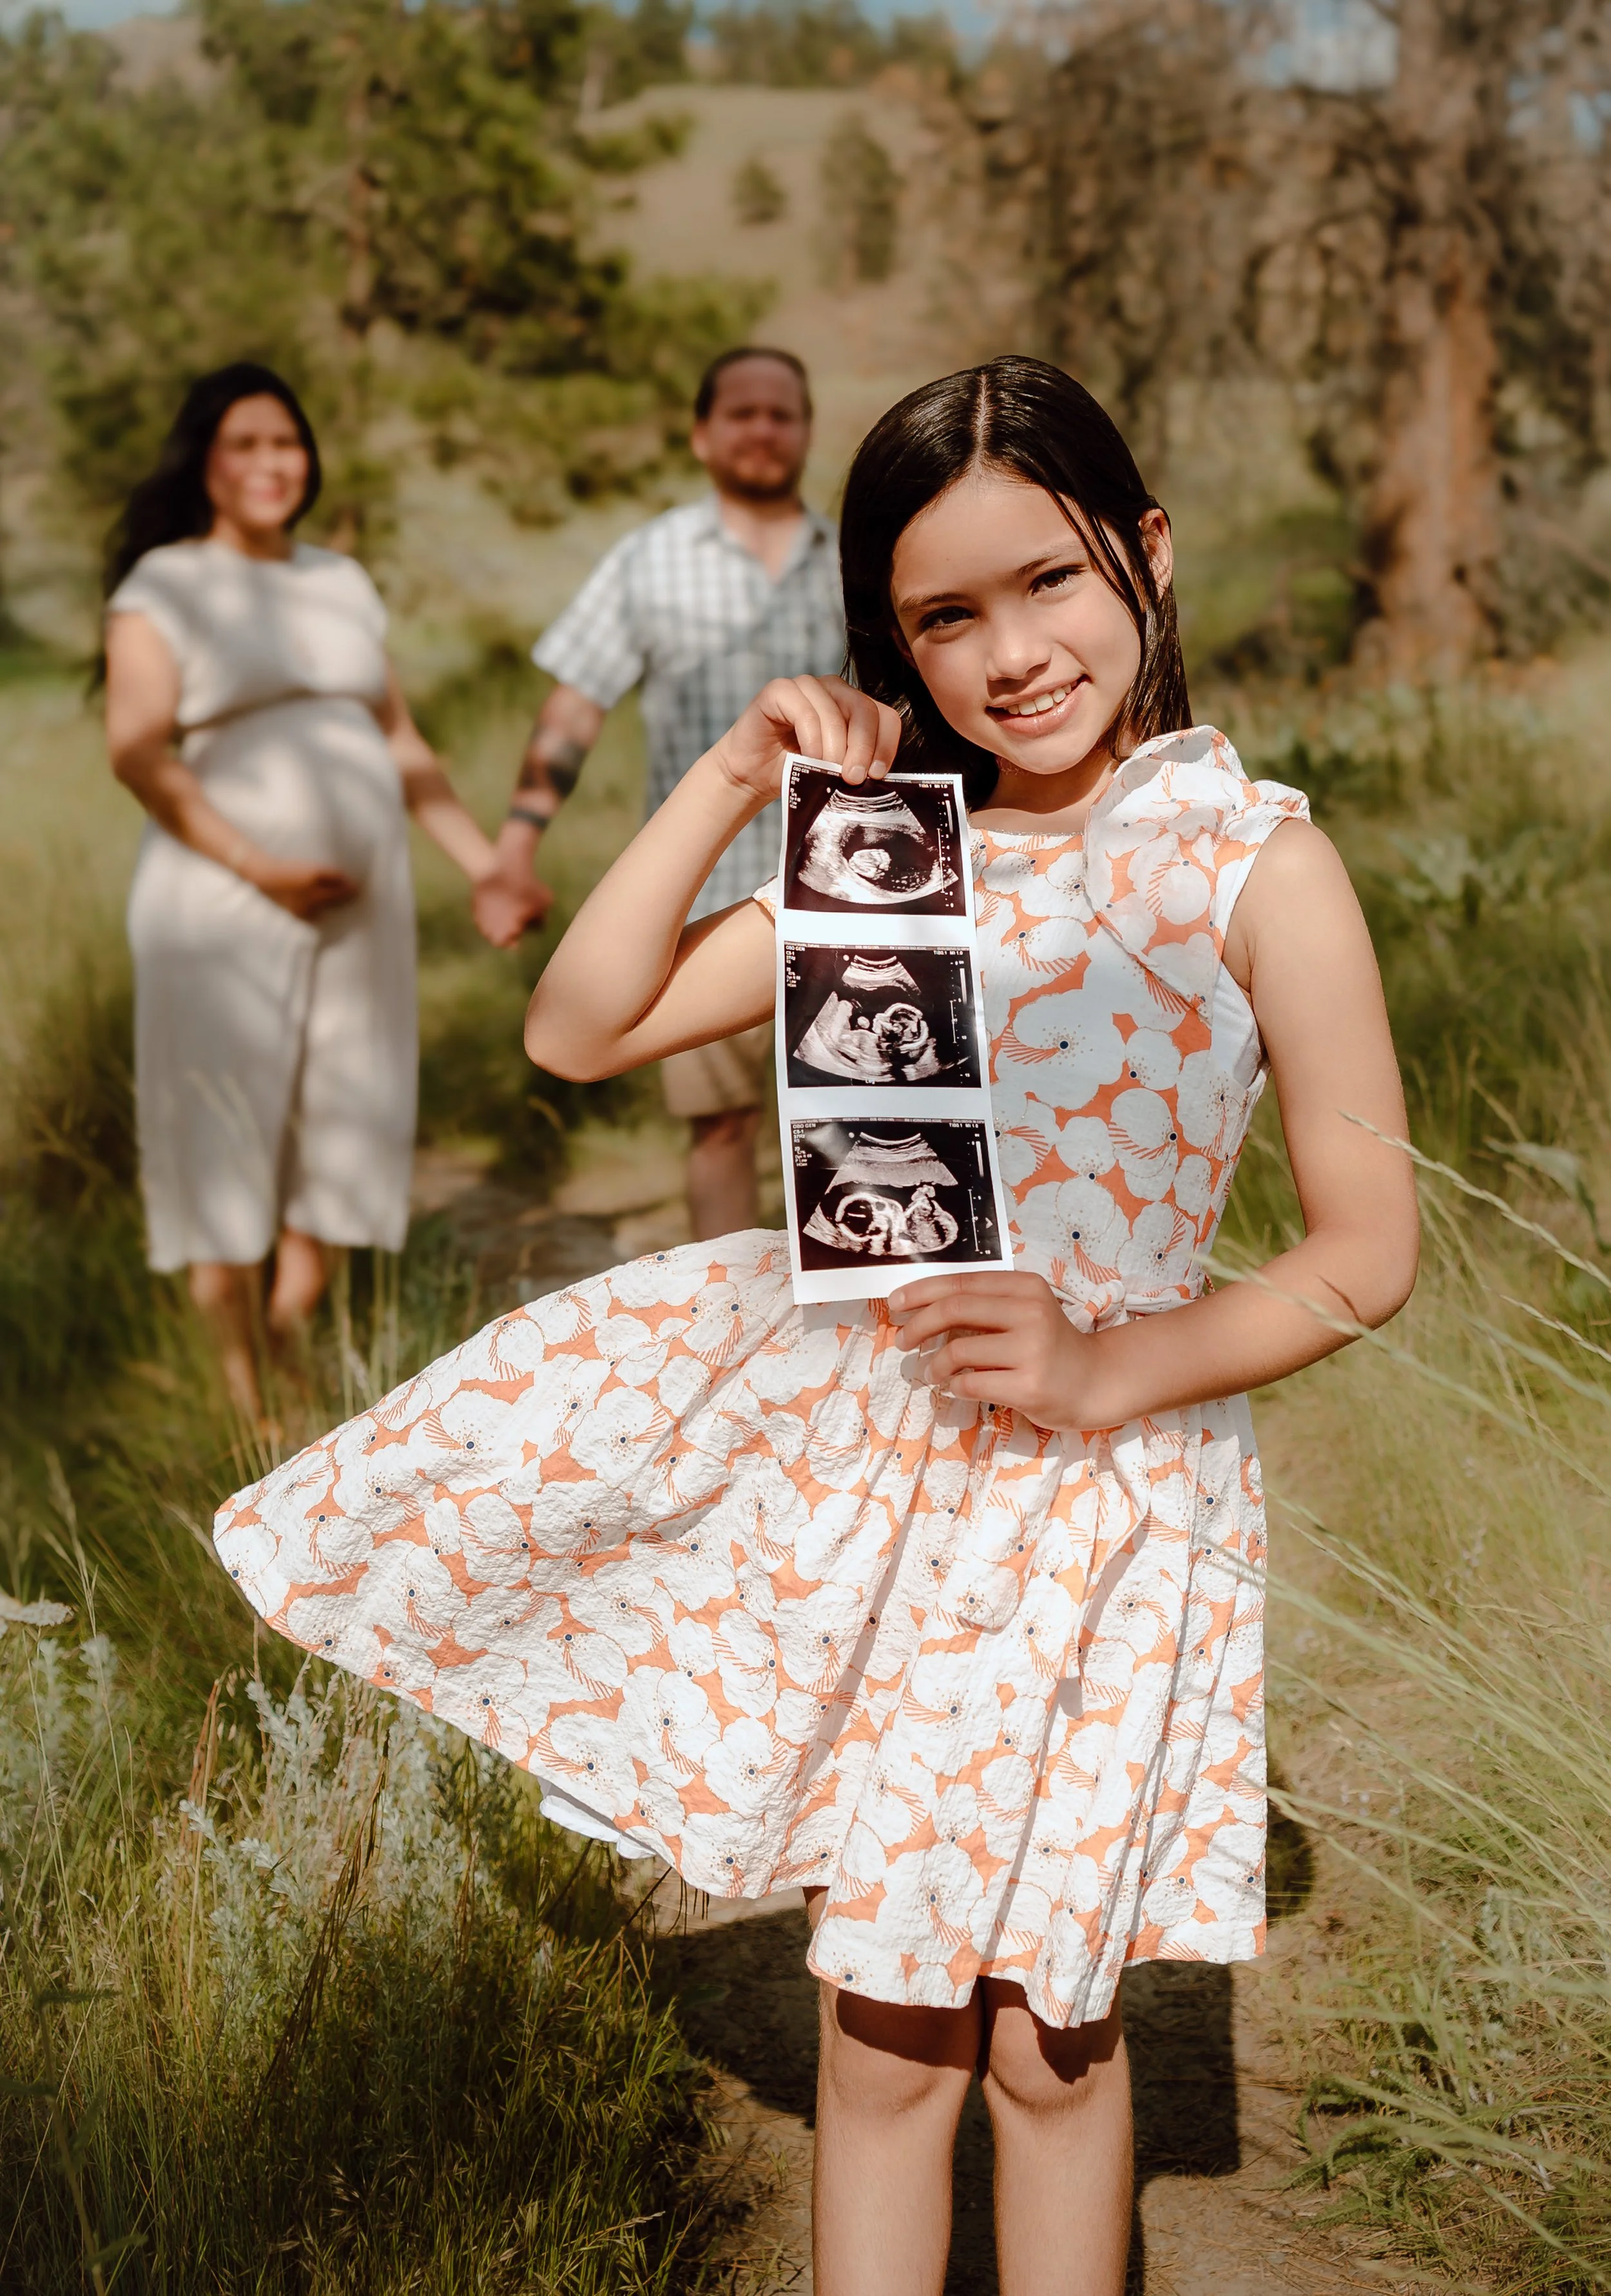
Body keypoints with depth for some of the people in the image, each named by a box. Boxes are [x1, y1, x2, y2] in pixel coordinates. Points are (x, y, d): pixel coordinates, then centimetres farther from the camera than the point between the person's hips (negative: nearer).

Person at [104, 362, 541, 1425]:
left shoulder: (344, 584, 16)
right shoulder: (164, 588, -1)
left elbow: (403, 747, 20)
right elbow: (138, 751, -11)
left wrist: (488, 864, 13)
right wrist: (260, 866, -17)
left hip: (361, 907, 5)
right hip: (222, 909, -5)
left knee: (341, 1137, 5)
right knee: (227, 1143, -4)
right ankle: (243, 1407, 4)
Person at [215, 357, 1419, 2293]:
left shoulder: (1253, 863, -10)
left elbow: (1367, 1256, -9)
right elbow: (576, 1030, 3)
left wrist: (1105, 1370, -19)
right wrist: (731, 785, -5)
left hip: (1096, 1484, -3)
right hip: (858, 1438, 4)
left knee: (1044, 2037, 12)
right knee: (882, 2036, 12)